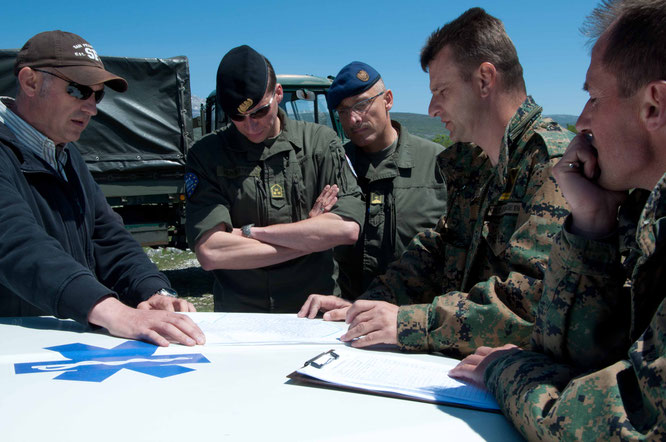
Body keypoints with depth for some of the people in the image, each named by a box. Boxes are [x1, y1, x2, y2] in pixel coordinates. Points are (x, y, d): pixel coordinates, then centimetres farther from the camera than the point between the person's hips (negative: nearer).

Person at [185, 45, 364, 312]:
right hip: (237, 315, 0)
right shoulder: (205, 155, 0)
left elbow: (348, 229, -10)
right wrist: (309, 236, -9)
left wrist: (250, 232, -9)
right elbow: (209, 253, -12)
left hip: (314, 311, 1)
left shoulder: (321, 143, 3)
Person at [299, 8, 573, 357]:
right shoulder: (472, 164, 13)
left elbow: (534, 295, -24)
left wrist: (411, 322, -25)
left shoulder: (552, 161, -16)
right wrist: (361, 308, 3)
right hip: (457, 363, 7)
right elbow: (435, 250, 16)